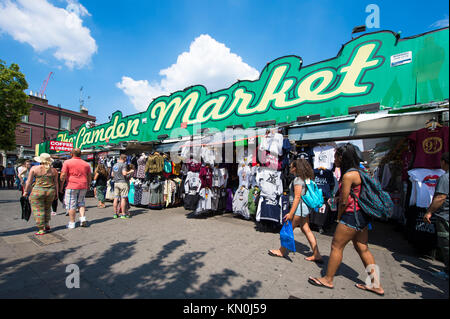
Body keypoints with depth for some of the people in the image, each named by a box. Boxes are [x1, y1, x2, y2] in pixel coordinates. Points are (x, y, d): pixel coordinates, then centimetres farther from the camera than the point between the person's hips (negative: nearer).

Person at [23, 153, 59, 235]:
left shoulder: (34, 168, -4)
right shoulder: (53, 170, 2)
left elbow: (29, 181, -1)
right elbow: (56, 183, 5)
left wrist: (26, 191, 10)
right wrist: (56, 193, 13)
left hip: (37, 191, -3)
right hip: (50, 191, 3)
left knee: (38, 210, 5)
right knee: (47, 209, 19)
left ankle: (41, 229, 8)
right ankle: (47, 225, 21)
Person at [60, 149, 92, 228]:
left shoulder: (67, 162, -2)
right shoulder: (86, 164, 10)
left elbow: (63, 175, -8)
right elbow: (89, 177, 14)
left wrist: (61, 185, 2)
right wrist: (88, 186, 25)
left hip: (72, 186, -4)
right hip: (83, 187, 4)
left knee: (71, 205, 4)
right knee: (81, 203, 18)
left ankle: (72, 223, 10)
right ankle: (83, 218, 4)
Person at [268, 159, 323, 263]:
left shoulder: (298, 179, -17)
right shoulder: (306, 178, 10)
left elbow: (297, 197, -22)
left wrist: (291, 213, -21)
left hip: (299, 207, -9)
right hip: (305, 207, 9)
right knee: (306, 230, 15)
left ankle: (282, 251, 20)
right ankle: (316, 255, 21)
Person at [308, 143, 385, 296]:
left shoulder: (348, 175, -20)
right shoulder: (358, 172, 10)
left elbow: (344, 202, -17)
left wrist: (339, 217, -2)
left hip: (352, 215, -10)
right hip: (362, 215, 10)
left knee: (336, 246, 3)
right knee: (363, 249, 18)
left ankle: (328, 279, 19)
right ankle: (376, 285, 29)